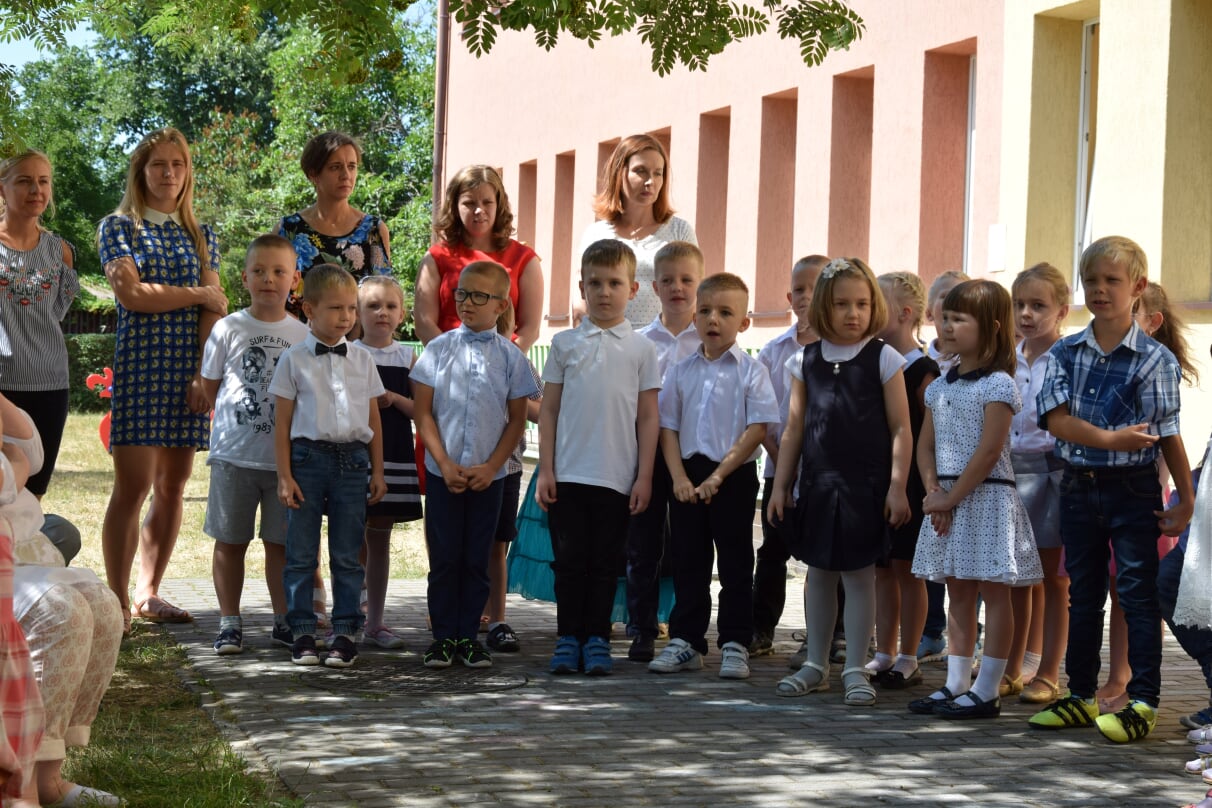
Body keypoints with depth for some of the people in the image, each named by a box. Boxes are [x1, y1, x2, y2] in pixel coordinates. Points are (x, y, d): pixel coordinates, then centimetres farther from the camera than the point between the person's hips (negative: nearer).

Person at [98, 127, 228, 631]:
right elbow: (130, 294, -9)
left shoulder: (201, 236, 15)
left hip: (188, 371, 4)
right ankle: (119, 600, -6)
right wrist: (200, 294, -2)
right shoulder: (118, 227, 4)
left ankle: (148, 592, 13)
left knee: (173, 485, 4)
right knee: (133, 485, -9)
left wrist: (205, 374, -6)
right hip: (139, 366, -4)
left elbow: (213, 313, 7)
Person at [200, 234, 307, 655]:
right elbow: (210, 386, 8)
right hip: (234, 454, -1)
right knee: (230, 540, 4)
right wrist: (236, 421, 5)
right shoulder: (229, 329, 0)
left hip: (286, 456, 1)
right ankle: (229, 623, 12)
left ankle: (283, 620, 17)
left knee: (281, 541, 7)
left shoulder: (303, 335, 4)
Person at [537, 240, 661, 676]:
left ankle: (597, 640, 13)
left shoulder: (641, 349, 4)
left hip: (617, 477, 0)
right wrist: (545, 471, 1)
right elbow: (548, 410, 7)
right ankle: (568, 639, 11)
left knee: (605, 564, 4)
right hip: (568, 474, 0)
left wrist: (645, 477, -1)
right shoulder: (565, 344, 6)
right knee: (569, 560, 2)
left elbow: (648, 417, 4)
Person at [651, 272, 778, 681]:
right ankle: (685, 642, 16)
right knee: (688, 562, 9)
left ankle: (734, 644, 9)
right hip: (688, 478, 4)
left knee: (735, 563, 3)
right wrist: (679, 477, -7)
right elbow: (668, 426, 6)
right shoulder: (682, 371, 7)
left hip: (734, 477, -3)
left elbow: (757, 429, -10)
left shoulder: (751, 371, -4)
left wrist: (718, 475, -15)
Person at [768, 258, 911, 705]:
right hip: (817, 483, 3)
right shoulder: (806, 361, 6)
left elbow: (900, 429, -4)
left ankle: (855, 669, 8)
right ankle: (816, 665, 22)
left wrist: (897, 486, -10)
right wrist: (781, 484, 8)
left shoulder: (883, 359, -2)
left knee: (859, 574, 1)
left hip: (865, 484, -3)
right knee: (818, 572, 11)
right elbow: (794, 428, 10)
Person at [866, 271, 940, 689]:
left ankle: (908, 659, 9)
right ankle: (883, 655, 19)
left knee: (907, 568, 1)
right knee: (881, 568, 11)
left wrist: (924, 484, -16)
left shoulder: (921, 369, -11)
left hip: (909, 480, -7)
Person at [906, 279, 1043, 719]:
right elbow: (926, 445, 12)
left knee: (993, 593, -2)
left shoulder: (997, 385, -10)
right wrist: (933, 492, -5)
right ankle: (956, 684, 17)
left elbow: (988, 453, -16)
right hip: (947, 500, 8)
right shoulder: (940, 386, 13)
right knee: (958, 592, 12)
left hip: (985, 497, -8)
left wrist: (951, 498, -15)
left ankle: (986, 691, -1)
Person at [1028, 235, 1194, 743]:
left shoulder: (1154, 359, -8)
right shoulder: (1065, 353, 3)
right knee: (1083, 594, 13)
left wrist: (1186, 500, -8)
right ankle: (1081, 697, 22)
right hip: (1079, 486, 4)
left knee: (1138, 594, -1)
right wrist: (1108, 439, -21)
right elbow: (1056, 418, -7)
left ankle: (1143, 701, 5)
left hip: (1133, 490, -4)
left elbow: (1168, 436, -8)